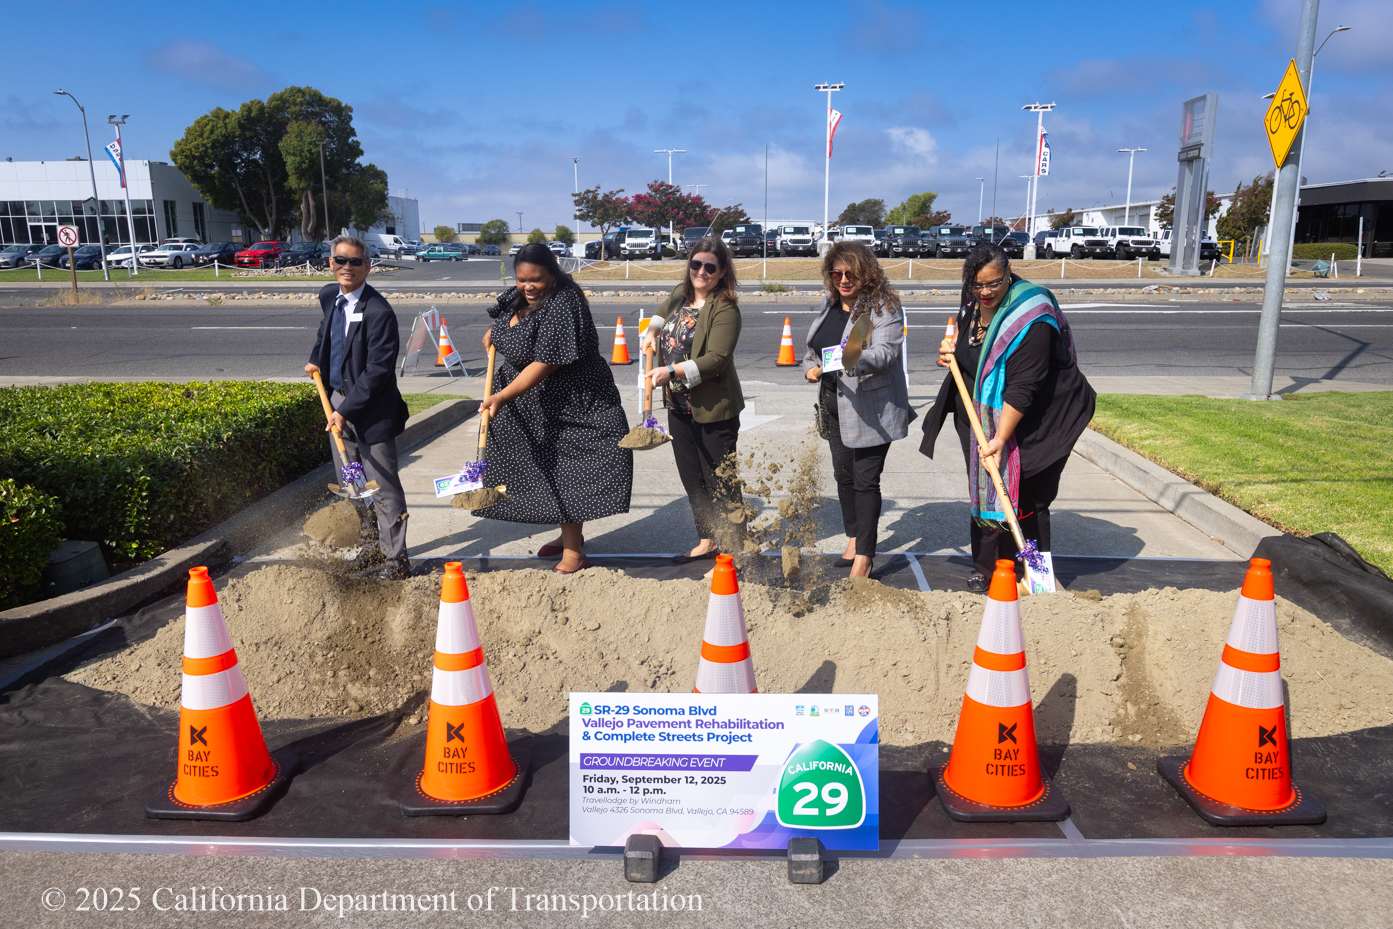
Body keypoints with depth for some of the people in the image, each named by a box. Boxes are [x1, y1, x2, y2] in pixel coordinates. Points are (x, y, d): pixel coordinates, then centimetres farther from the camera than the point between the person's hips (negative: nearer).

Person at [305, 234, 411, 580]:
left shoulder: (378, 312, -21)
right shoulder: (329, 296, 5)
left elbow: (378, 371, -21)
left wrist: (346, 410, -21)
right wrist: (316, 358, 13)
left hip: (370, 409, -8)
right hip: (338, 401, 8)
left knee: (383, 487, -1)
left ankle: (396, 559, 12)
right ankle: (371, 545, 35)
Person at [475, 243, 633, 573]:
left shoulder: (562, 307, -24)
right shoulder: (519, 296, 4)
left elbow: (544, 364, -29)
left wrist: (502, 397, -33)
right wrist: (494, 332, 8)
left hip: (568, 405, -9)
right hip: (529, 409, 9)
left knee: (564, 471, -4)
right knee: (548, 469, 16)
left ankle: (573, 552, 7)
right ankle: (570, 535, 33)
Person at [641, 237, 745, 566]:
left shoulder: (725, 309, -16)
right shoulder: (680, 294, 8)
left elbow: (716, 359, -26)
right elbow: (663, 311, 33)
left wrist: (672, 371, -32)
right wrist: (651, 331, 16)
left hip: (714, 409, -8)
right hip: (679, 406, 8)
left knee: (719, 481, -2)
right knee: (691, 478, 16)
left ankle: (734, 550, 9)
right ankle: (707, 541, 30)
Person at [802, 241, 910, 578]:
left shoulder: (883, 306, -12)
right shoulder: (829, 304, 11)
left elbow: (886, 353, -25)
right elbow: (813, 346, 23)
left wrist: (857, 358, -45)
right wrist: (809, 367, 2)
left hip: (870, 408, -7)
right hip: (834, 407, 8)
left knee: (865, 480, -5)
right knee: (843, 474, 16)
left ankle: (864, 557, 3)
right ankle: (854, 538, 33)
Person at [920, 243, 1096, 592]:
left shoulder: (1030, 318, -25)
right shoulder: (973, 305, 0)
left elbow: (1022, 387, -28)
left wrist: (1001, 438, -30)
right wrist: (951, 349, 2)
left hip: (1026, 424, -7)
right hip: (980, 416, 7)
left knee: (1027, 500, 0)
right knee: (984, 491, 11)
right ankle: (985, 567, 23)